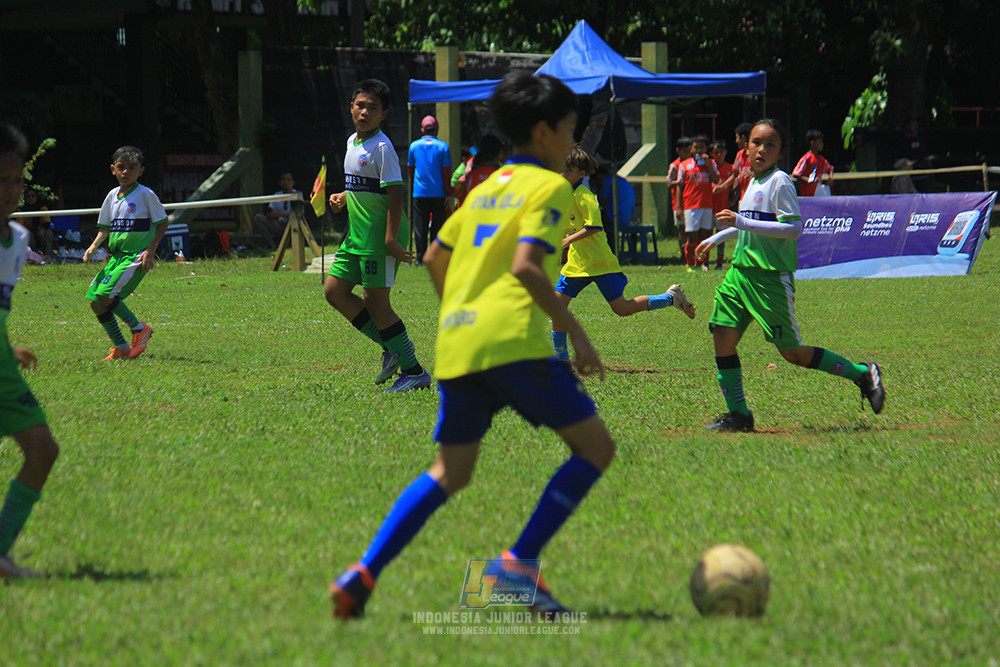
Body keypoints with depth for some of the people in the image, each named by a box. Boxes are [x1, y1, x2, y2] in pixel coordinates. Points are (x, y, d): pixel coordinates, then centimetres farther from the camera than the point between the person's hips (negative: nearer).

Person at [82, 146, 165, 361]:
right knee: (96, 304, 0)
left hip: (137, 257, -7)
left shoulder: (145, 194, -6)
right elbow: (105, 228, 21)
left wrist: (150, 250, -14)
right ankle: (120, 347, 11)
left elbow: (162, 223, -4)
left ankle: (139, 329, -5)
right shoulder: (112, 196, 12)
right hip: (116, 255, 7)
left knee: (104, 297, -22)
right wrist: (94, 246, 3)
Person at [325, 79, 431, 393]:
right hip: (356, 235, 10)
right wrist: (343, 197, 9)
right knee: (334, 290, 7)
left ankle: (414, 370, -1)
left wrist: (391, 239, -24)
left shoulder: (382, 148, -14)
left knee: (375, 302, -8)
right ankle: (391, 348, 14)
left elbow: (395, 193, -19)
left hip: (379, 236, -10)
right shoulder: (352, 142, 14)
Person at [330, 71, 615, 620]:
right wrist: (575, 331, -9)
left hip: (456, 343, 8)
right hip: (511, 340, -8)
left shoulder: (487, 188, 23)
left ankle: (365, 572, 1)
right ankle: (519, 562, -7)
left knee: (449, 473, 16)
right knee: (595, 447, 1)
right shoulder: (549, 186, 0)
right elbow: (525, 266, -14)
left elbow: (435, 257, 25)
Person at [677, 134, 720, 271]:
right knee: (692, 237, -6)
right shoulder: (684, 165, 7)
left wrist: (707, 163, -8)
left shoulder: (710, 163, 11)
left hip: (707, 205, 2)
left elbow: (716, 180, -3)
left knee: (704, 235, 1)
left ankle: (702, 263, 7)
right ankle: (690, 264, 4)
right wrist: (679, 207, 2)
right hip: (690, 206, -2)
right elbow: (680, 186, 8)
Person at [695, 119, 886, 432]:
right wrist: (716, 238, 42)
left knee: (793, 353, -4)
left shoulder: (780, 182, -11)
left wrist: (743, 222, -25)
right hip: (740, 273, 8)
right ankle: (738, 414, 4)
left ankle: (862, 374, 11)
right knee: (722, 336, -5)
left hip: (772, 277, -8)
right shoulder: (754, 182, 16)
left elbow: (794, 227, -22)